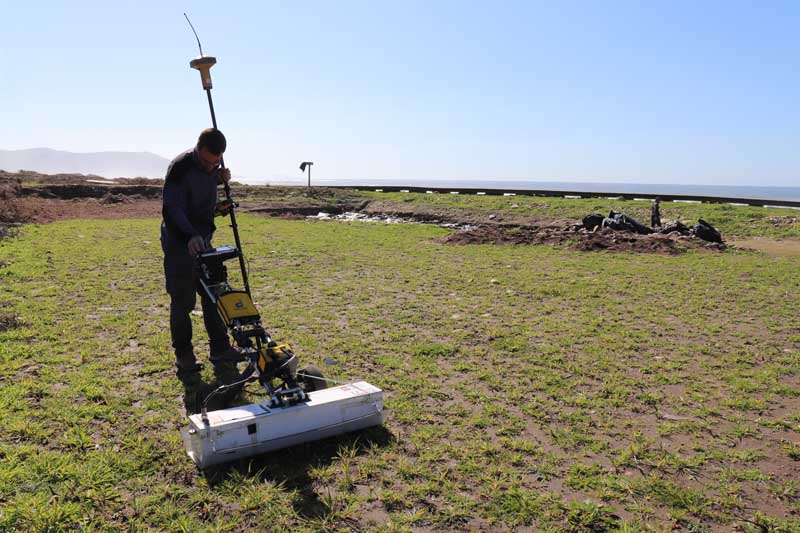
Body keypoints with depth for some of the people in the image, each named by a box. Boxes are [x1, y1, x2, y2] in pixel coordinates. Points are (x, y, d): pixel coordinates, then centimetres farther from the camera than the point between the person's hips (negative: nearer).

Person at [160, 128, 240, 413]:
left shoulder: (210, 166, 3)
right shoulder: (180, 167, -20)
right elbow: (173, 208, -25)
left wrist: (220, 178, 1)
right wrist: (190, 235, -40)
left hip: (203, 240, 7)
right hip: (179, 244, -7)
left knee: (215, 299, 9)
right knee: (182, 304, 0)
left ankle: (222, 358, 18)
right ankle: (185, 363, 13)